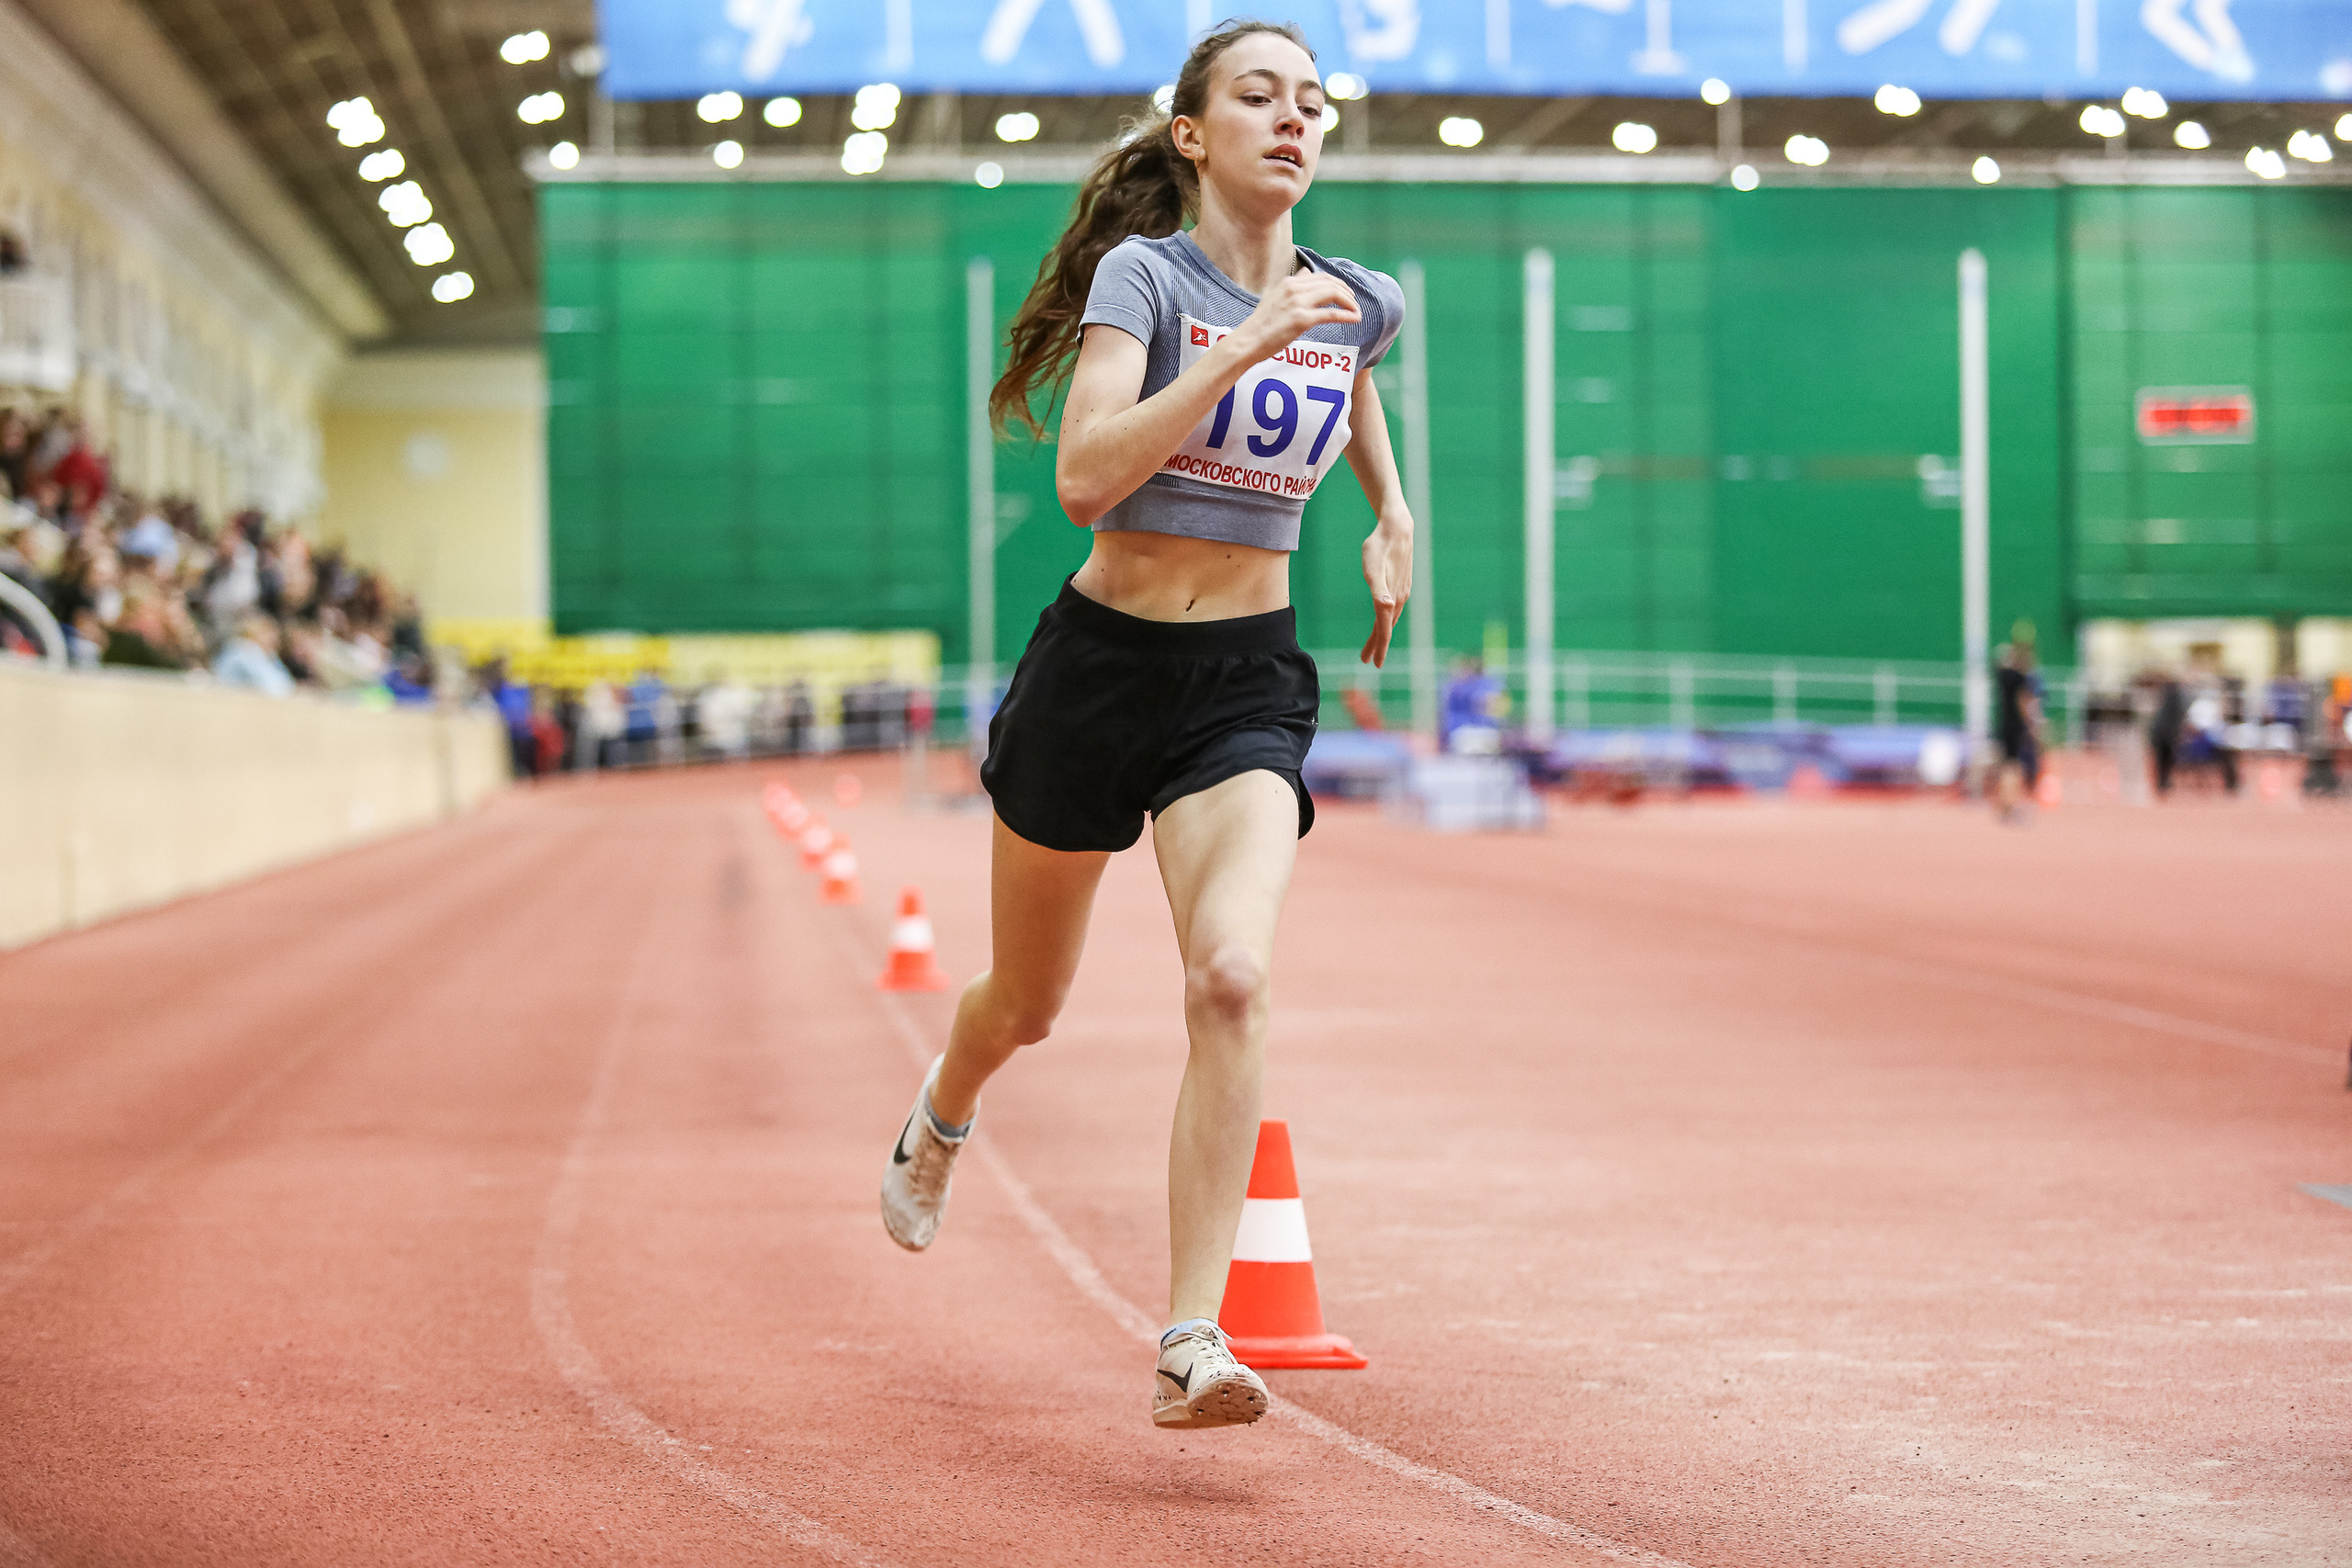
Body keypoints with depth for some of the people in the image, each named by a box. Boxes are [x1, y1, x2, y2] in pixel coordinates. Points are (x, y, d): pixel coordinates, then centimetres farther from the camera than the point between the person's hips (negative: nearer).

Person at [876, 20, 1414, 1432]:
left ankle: (1192, 1344, -23)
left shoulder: (1361, 302, 3)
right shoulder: (1145, 273, -11)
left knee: (1234, 974, -24)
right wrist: (1248, 345, -30)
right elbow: (1086, 476, -26)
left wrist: (1394, 514, 17)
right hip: (1100, 664, -2)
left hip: (1248, 683, 2)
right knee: (1028, 1004, 16)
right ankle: (941, 1121, 54)